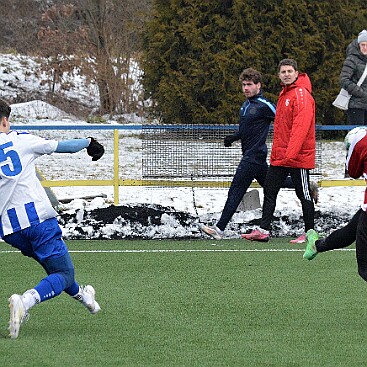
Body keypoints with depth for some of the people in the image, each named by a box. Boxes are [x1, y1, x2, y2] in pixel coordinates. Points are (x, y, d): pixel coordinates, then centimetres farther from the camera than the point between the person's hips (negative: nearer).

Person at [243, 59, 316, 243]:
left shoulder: (301, 94, -13)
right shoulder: (284, 93, 16)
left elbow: (301, 125, -23)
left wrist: (291, 152, -31)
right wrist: (276, 151, 18)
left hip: (298, 156, -9)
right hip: (280, 157, 9)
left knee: (304, 195, -1)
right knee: (269, 191, 6)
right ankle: (263, 230, 8)